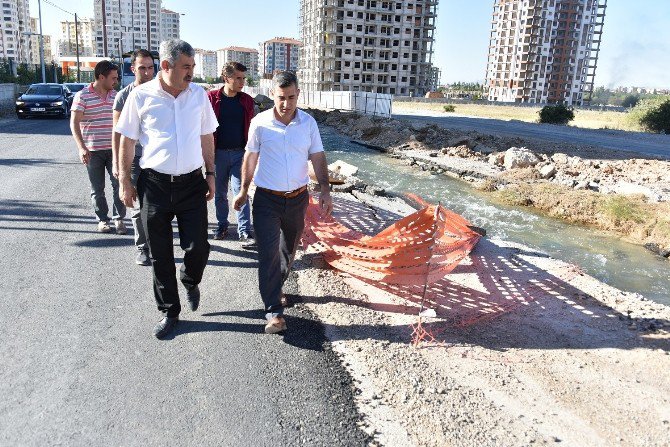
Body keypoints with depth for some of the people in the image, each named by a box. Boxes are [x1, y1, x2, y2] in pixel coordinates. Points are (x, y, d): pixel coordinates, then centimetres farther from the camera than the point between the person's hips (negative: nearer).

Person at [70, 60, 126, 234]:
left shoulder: (115, 95, 7)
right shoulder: (83, 96, -6)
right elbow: (74, 123, -8)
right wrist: (81, 147, -18)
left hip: (113, 148, 3)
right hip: (92, 151, -3)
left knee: (118, 184, -1)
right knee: (97, 189, 7)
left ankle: (119, 218, 10)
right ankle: (102, 219, 20)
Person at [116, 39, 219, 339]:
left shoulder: (199, 95, 3)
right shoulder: (141, 96, -4)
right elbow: (127, 141, 2)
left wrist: (210, 173, 10)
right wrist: (125, 182, 0)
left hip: (192, 183, 1)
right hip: (154, 184, -1)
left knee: (197, 246, -2)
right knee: (160, 255, 7)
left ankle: (190, 281, 34)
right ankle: (169, 312, 25)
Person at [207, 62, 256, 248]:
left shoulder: (247, 101, 3)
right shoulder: (212, 98, -3)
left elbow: (250, 128, 7)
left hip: (239, 153, 0)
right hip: (218, 153, 0)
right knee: (220, 193, 12)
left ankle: (245, 232, -3)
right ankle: (222, 225, 29)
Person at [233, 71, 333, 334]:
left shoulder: (308, 123, -1)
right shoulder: (260, 123, -7)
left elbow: (318, 158, 2)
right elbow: (250, 158, 4)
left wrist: (325, 190, -8)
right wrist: (243, 191, 8)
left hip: (298, 198, 3)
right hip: (267, 199, -3)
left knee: (289, 248, 19)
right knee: (269, 254, -9)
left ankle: (275, 287, 44)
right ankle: (274, 312, -5)